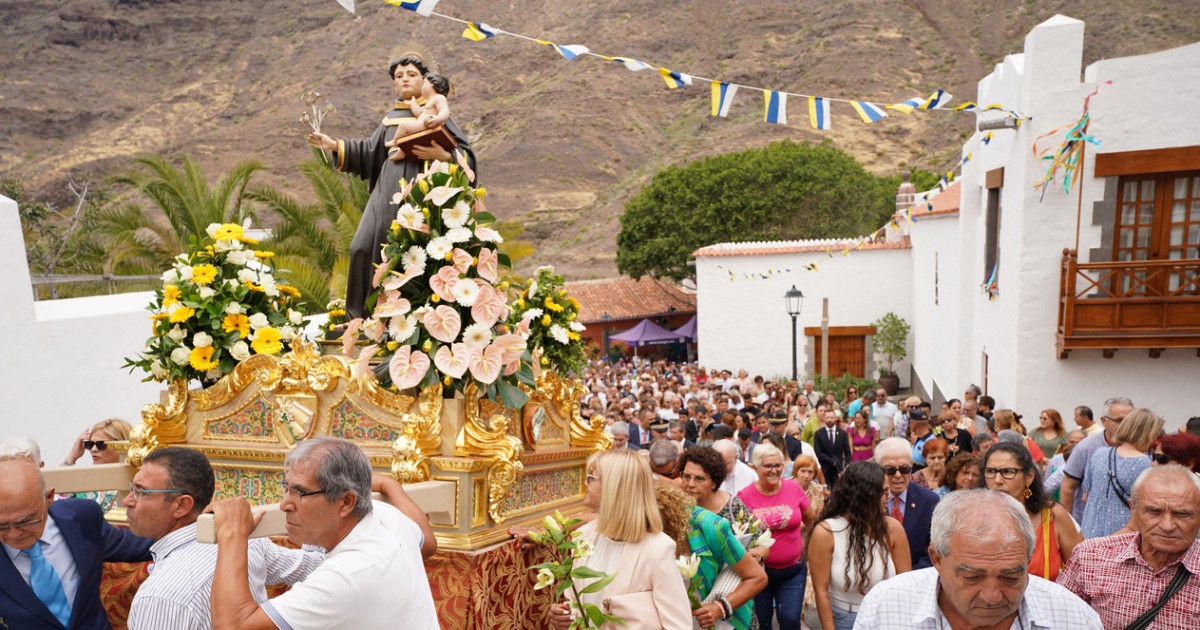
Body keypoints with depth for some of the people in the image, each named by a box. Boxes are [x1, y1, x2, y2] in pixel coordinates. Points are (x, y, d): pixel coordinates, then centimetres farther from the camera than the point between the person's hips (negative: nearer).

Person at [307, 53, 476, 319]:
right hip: (389, 194, 5)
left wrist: (442, 155, -17)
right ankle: (362, 316, 6)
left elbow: (467, 155, 0)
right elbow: (369, 151, 24)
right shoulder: (391, 118, 19)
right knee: (364, 247, -4)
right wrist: (335, 145, 16)